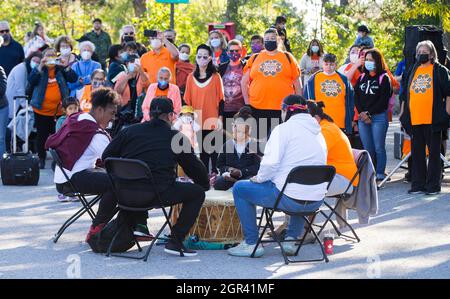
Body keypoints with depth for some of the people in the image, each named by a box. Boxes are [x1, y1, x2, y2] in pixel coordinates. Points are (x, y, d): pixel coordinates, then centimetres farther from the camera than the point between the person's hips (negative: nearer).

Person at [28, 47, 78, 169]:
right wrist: (41, 66, -22)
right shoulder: (39, 69, 2)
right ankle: (41, 159, 18)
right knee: (42, 135, 6)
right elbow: (31, 80, -15)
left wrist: (66, 66, -19)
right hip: (42, 110, 0)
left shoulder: (61, 69, 5)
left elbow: (73, 79, -6)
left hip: (59, 110, 0)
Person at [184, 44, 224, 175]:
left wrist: (220, 118, -6)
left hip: (212, 121, -3)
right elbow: (187, 100, 10)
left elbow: (220, 99, 0)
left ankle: (215, 173, 3)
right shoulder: (191, 78, 7)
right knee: (202, 150, 7)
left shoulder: (215, 76, 0)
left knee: (213, 149, -2)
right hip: (197, 121, 3)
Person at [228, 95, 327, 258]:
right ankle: (291, 238, 30)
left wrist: (260, 177, 5)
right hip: (316, 201, 7)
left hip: (289, 198, -7)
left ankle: (251, 243, 13)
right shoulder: (318, 132, 14)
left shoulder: (284, 129, -6)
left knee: (240, 188, 12)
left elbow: (271, 163, -16)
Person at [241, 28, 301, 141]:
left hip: (282, 109, -1)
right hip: (258, 109, 1)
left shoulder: (288, 57, 10)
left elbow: (297, 83, 11)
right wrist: (247, 103, 4)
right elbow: (244, 82, 13)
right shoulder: (254, 58, 11)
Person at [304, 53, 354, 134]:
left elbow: (350, 100, 13)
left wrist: (350, 119, 8)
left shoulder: (343, 79, 10)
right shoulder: (314, 79, 7)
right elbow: (307, 100, 9)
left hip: (340, 124, 1)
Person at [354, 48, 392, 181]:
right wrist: (361, 113, -4)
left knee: (379, 148, -4)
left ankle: (380, 174, 0)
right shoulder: (362, 78, 16)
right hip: (362, 118, 5)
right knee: (367, 148, 5)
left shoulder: (384, 78, 0)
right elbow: (356, 97, 11)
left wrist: (369, 113, -10)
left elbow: (383, 100, -6)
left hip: (378, 117, -5)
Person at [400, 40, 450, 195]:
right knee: (417, 153, 8)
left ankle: (433, 185, 3)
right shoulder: (411, 72, 17)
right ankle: (418, 184, 14)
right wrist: (402, 113, 15)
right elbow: (405, 95, 21)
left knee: (434, 152, 0)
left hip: (433, 119, -5)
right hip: (414, 119, 5)